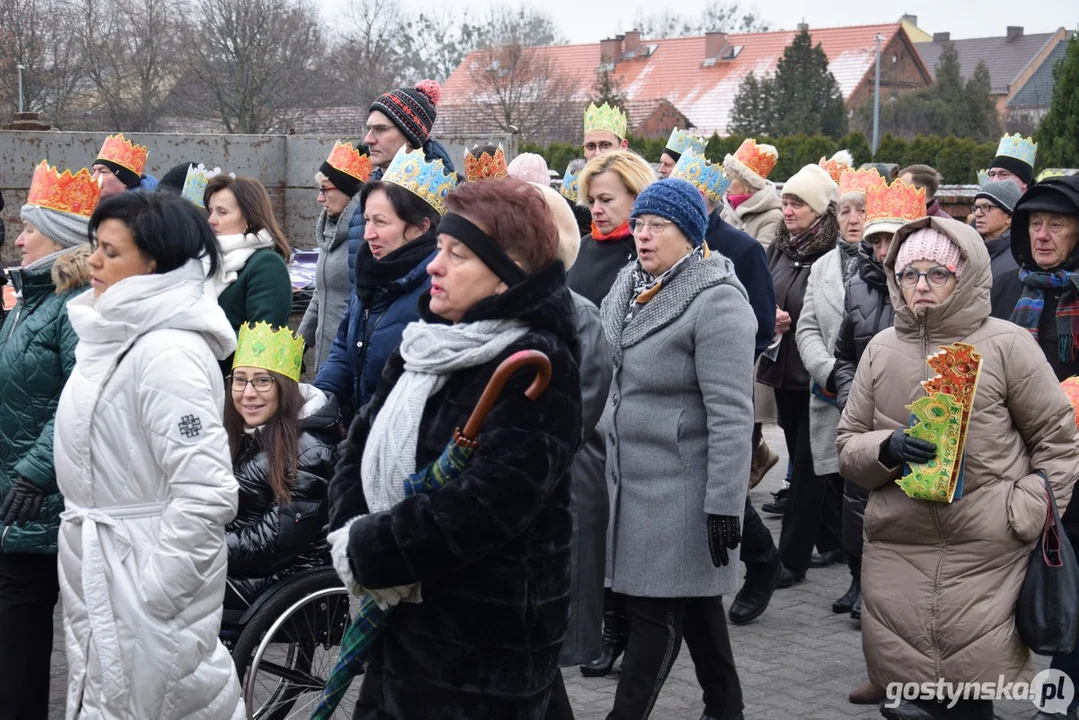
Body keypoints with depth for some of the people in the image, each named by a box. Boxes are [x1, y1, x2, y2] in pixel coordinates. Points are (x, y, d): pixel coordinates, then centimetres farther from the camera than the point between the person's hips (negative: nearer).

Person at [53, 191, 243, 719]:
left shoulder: (169, 353, -21)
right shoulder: (114, 337, 8)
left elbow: (206, 493, -27)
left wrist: (152, 592, -22)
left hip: (145, 576, -9)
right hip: (101, 575, 9)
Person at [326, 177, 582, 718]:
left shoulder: (537, 367, -16)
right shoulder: (426, 342, 9)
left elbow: (481, 506, -25)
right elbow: (362, 445, 8)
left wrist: (369, 552, -17)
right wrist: (353, 532, -11)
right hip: (401, 621, 8)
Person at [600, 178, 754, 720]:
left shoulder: (716, 301, -17)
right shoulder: (630, 284, 8)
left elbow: (731, 414, -21)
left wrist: (724, 503, -22)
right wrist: (606, 455, 19)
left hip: (681, 483, -8)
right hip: (631, 471, 8)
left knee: (655, 608, -1)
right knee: (693, 597, 17)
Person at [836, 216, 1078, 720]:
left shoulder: (1007, 345, -3)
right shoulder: (882, 349, 7)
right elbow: (847, 446, 9)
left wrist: (1030, 513, -6)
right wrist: (886, 449, -12)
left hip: (985, 554, -3)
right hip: (897, 548, 3)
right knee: (901, 677, 4)